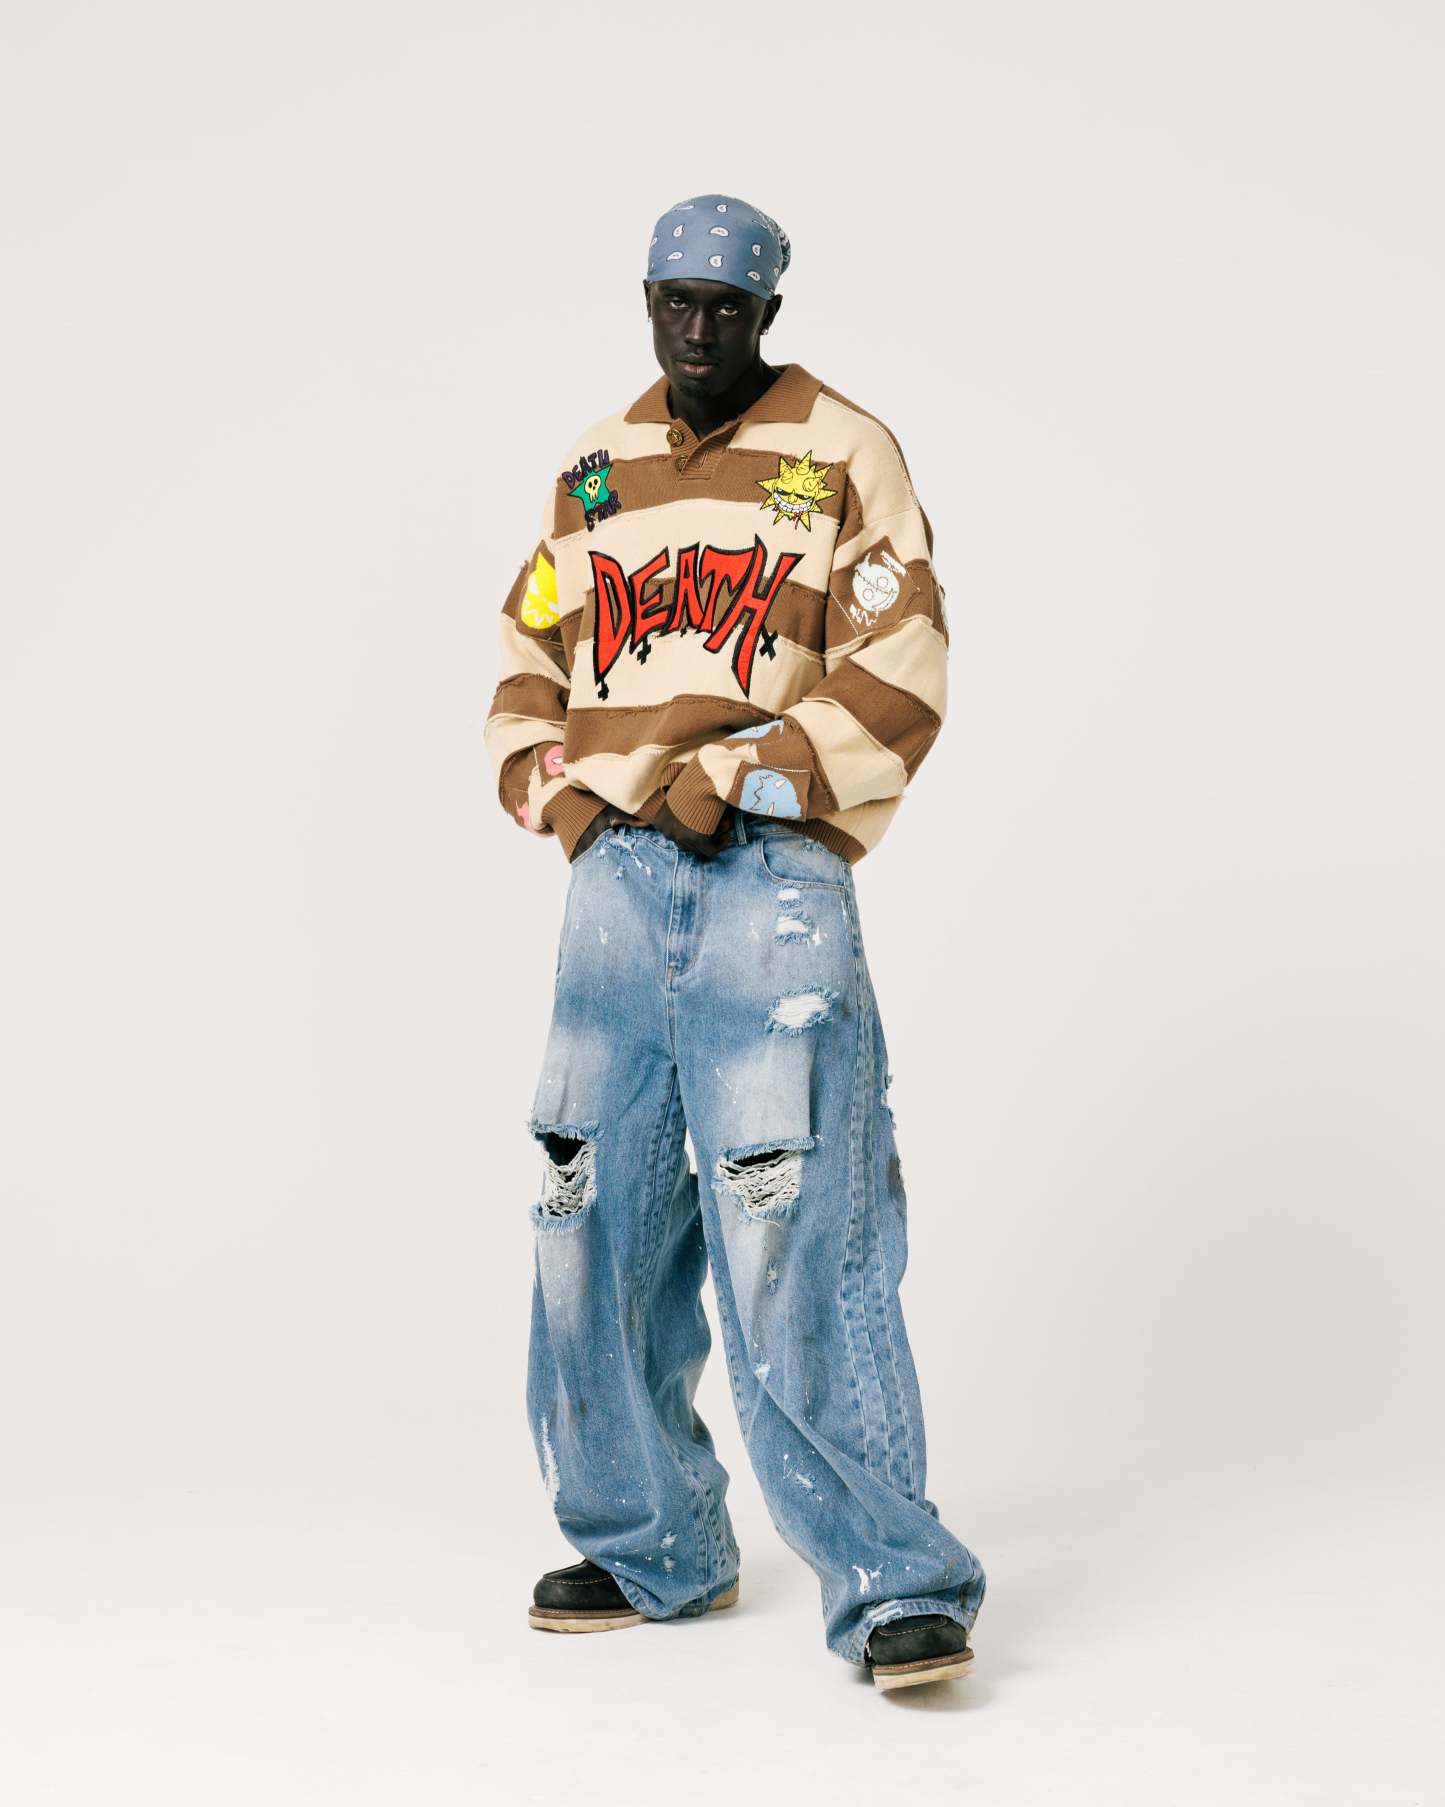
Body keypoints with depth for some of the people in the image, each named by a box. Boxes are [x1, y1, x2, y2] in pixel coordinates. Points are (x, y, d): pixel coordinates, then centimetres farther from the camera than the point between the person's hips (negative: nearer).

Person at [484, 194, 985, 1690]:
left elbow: (897, 680, -5)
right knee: (595, 1221, 6)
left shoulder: (844, 456, 3)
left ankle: (890, 1583, -8)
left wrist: (739, 777, -14)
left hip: (773, 877, -5)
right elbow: (528, 656, 22)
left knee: (794, 1236, -14)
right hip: (614, 875, 5)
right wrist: (550, 782, 3)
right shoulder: (593, 471, 18)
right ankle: (648, 1549, 21)